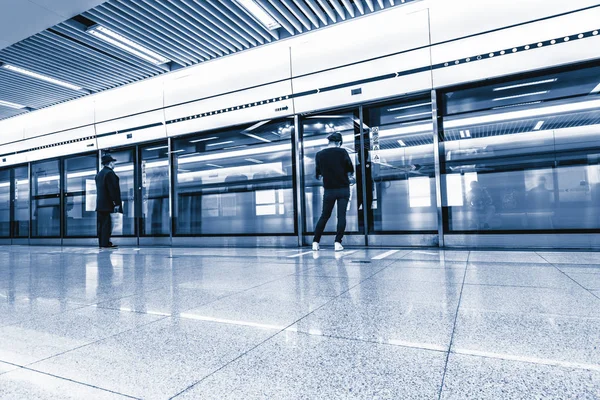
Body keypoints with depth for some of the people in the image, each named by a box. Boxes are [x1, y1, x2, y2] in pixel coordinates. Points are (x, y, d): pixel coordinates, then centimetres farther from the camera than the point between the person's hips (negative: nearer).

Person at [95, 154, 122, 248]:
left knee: (101, 225, 9)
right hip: (108, 204, -9)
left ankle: (102, 243, 13)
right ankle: (106, 244, -7)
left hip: (100, 204, 9)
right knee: (107, 224, -7)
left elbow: (99, 189, 18)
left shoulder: (99, 174, 17)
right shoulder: (110, 173, -11)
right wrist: (117, 203, -16)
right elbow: (113, 189, -17)